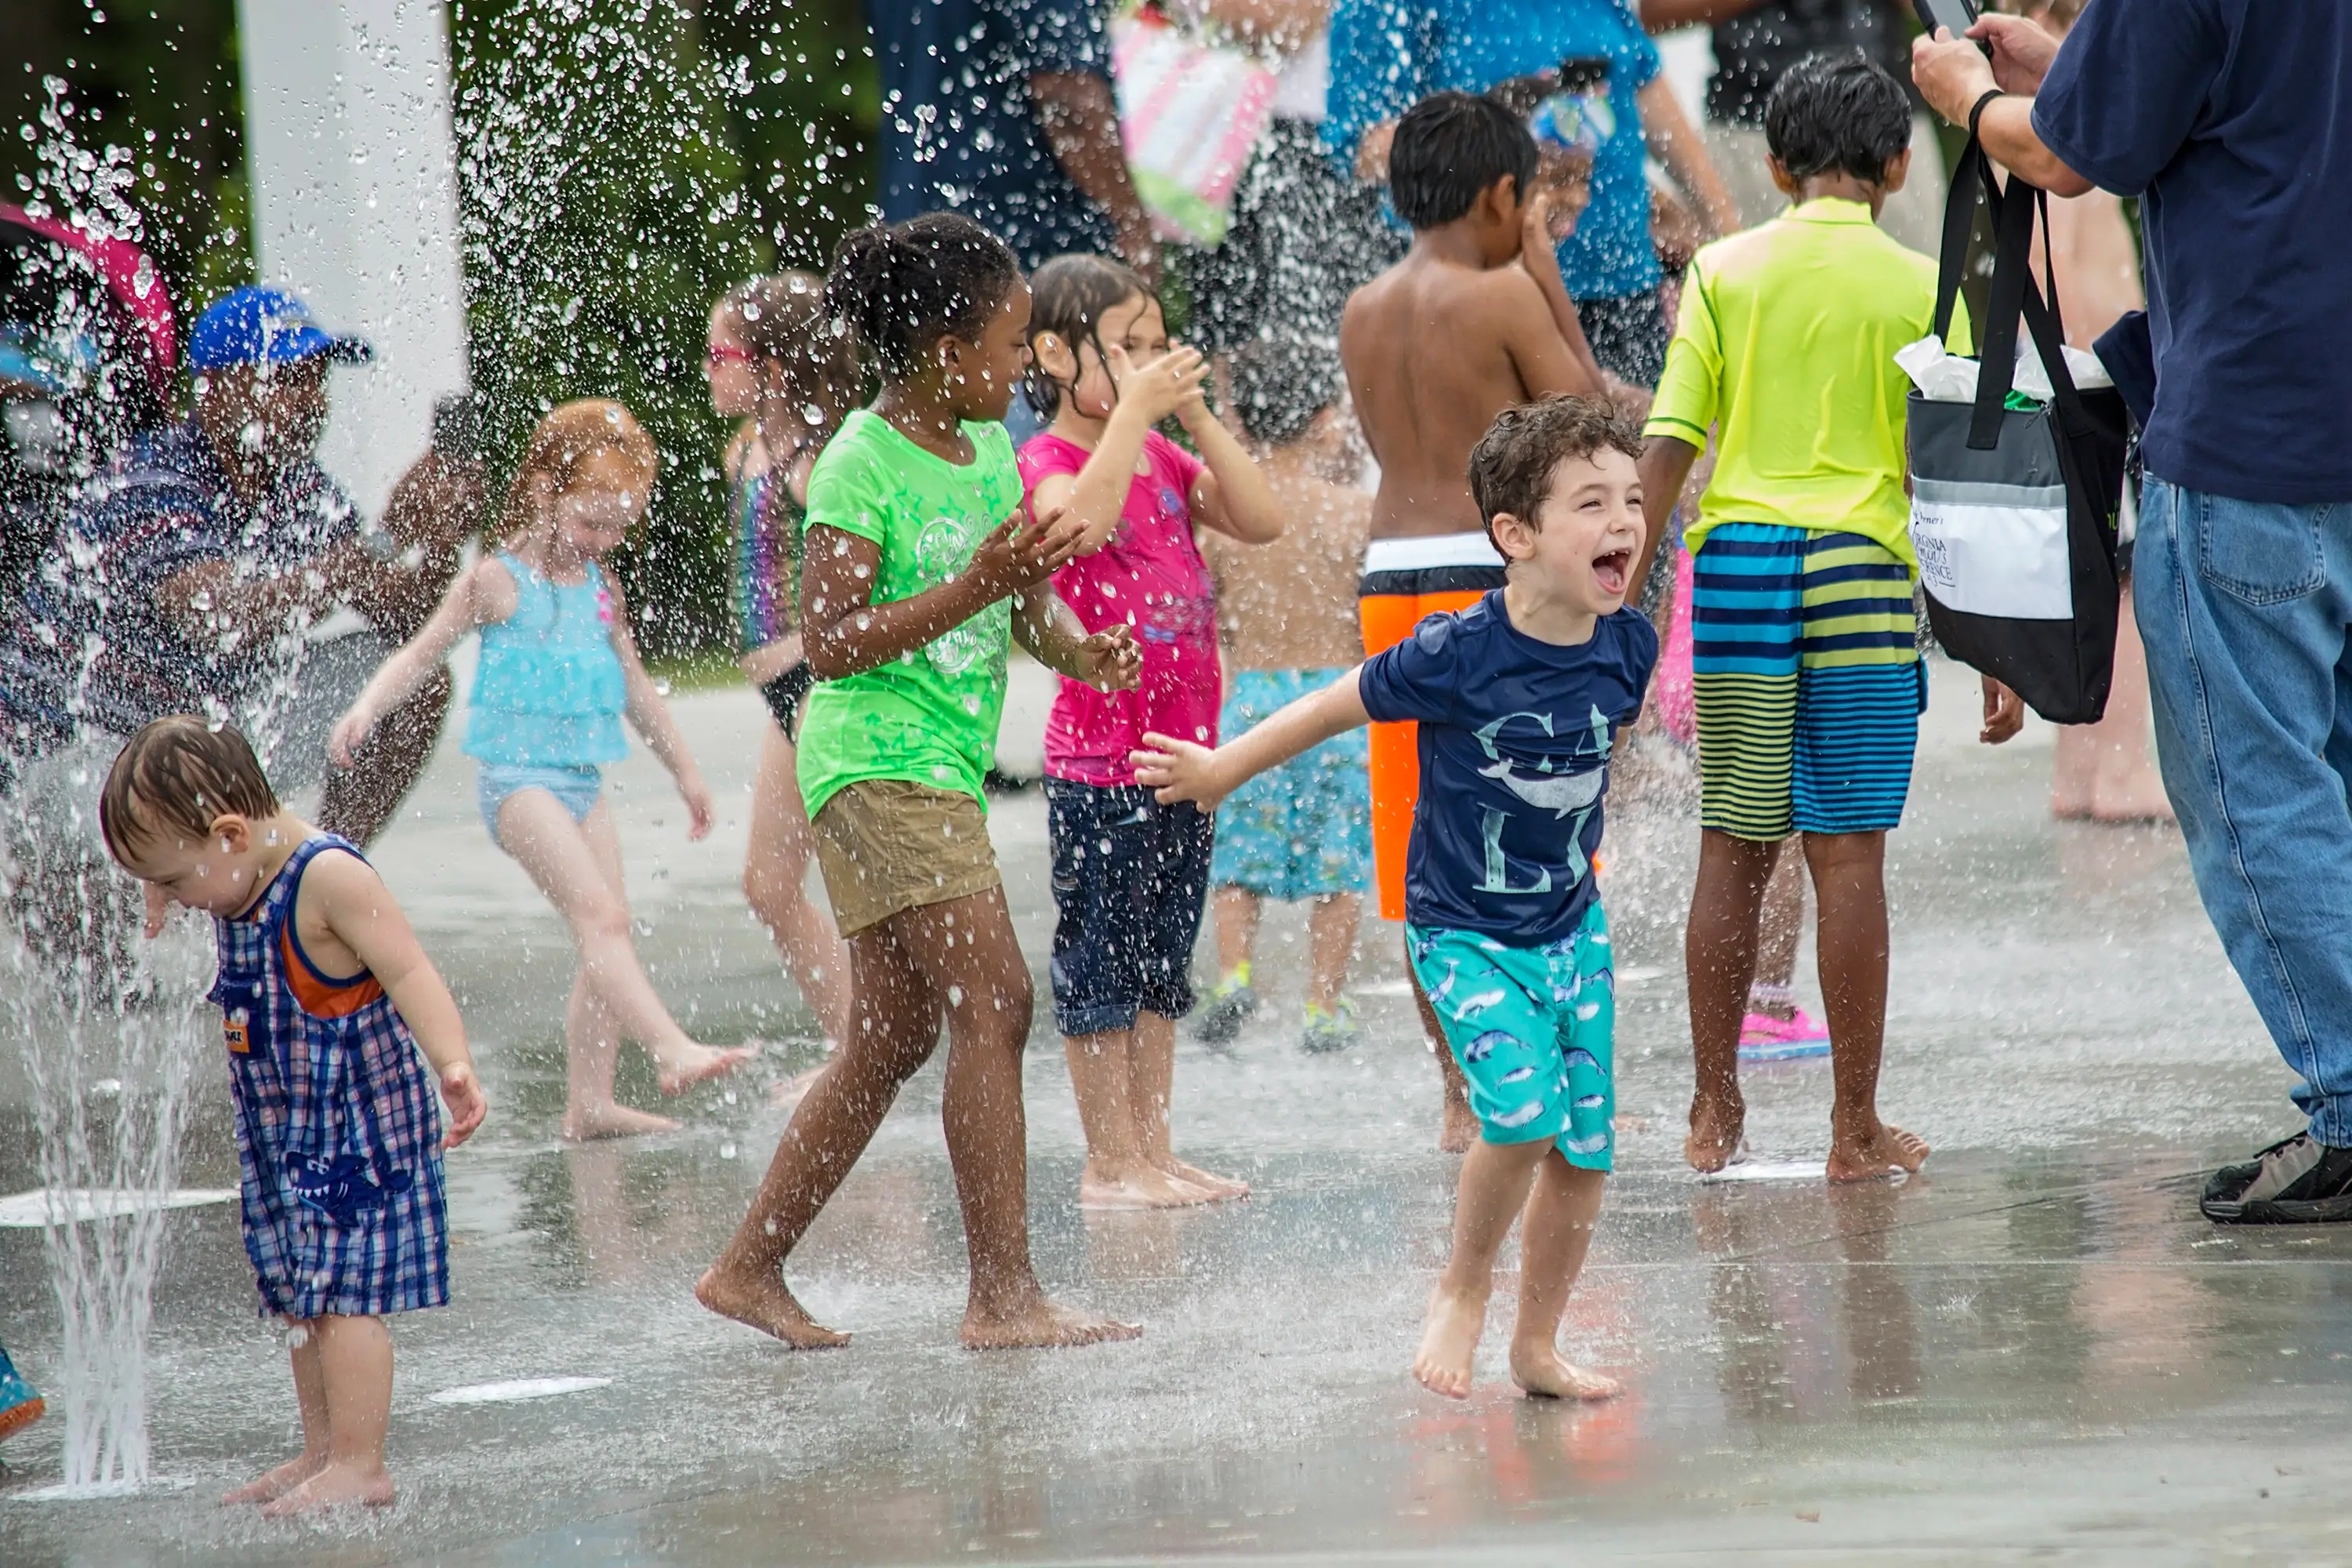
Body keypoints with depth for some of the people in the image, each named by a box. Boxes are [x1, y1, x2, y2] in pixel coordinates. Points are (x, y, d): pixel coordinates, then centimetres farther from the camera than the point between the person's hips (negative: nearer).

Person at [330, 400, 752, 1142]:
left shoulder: (600, 590, 13)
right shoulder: (498, 582, -5)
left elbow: (635, 685, 25)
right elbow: (422, 654, -1)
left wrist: (684, 769, 31)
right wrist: (365, 711, -17)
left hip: (583, 780, 7)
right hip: (517, 775, -7)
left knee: (610, 929, 2)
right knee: (597, 914, -20)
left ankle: (589, 1100, 5)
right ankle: (672, 1051, -33)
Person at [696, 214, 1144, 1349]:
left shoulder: (990, 449, 11)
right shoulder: (861, 465, -14)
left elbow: (1030, 605, 17)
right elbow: (830, 643, -19)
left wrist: (1080, 648, -5)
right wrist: (973, 588, -26)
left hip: (946, 764, 9)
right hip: (878, 760, -9)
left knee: (893, 1039, 12)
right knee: (993, 1003, -16)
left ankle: (750, 1267, 21)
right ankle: (1004, 1296, -15)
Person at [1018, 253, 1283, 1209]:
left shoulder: (1165, 459, 13)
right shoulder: (1048, 460, -9)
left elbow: (1262, 521, 2)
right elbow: (1082, 521, -32)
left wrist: (1197, 417, -5)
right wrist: (1132, 410, -28)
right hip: (1098, 760, -7)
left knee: (1162, 964, 12)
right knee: (1099, 963, -1)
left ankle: (1154, 1153, 18)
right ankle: (1112, 1163, 4)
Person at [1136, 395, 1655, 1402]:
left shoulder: (1626, 647, -7)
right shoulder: (1458, 656, -23)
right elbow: (1335, 710, -8)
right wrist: (1222, 769, 2)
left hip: (1572, 926, 5)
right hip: (1463, 930, -5)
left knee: (1587, 1148, 4)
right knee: (1525, 1109, -23)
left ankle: (1536, 1345, 23)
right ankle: (1461, 1290, 3)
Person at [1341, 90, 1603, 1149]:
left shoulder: (1362, 314, 11)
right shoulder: (1504, 296, -8)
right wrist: (1550, 280, 3)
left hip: (1393, 582, 6)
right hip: (1495, 573, -6)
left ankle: (1462, 1096, 13)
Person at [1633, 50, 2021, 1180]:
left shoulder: (1725, 271, 6)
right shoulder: (1919, 287, 2)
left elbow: (1667, 447, 1)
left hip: (1736, 564, 2)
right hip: (1861, 575, -2)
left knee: (1732, 849, 9)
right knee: (1847, 854, -1)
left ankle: (1714, 1116, 13)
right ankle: (1856, 1129, 1)